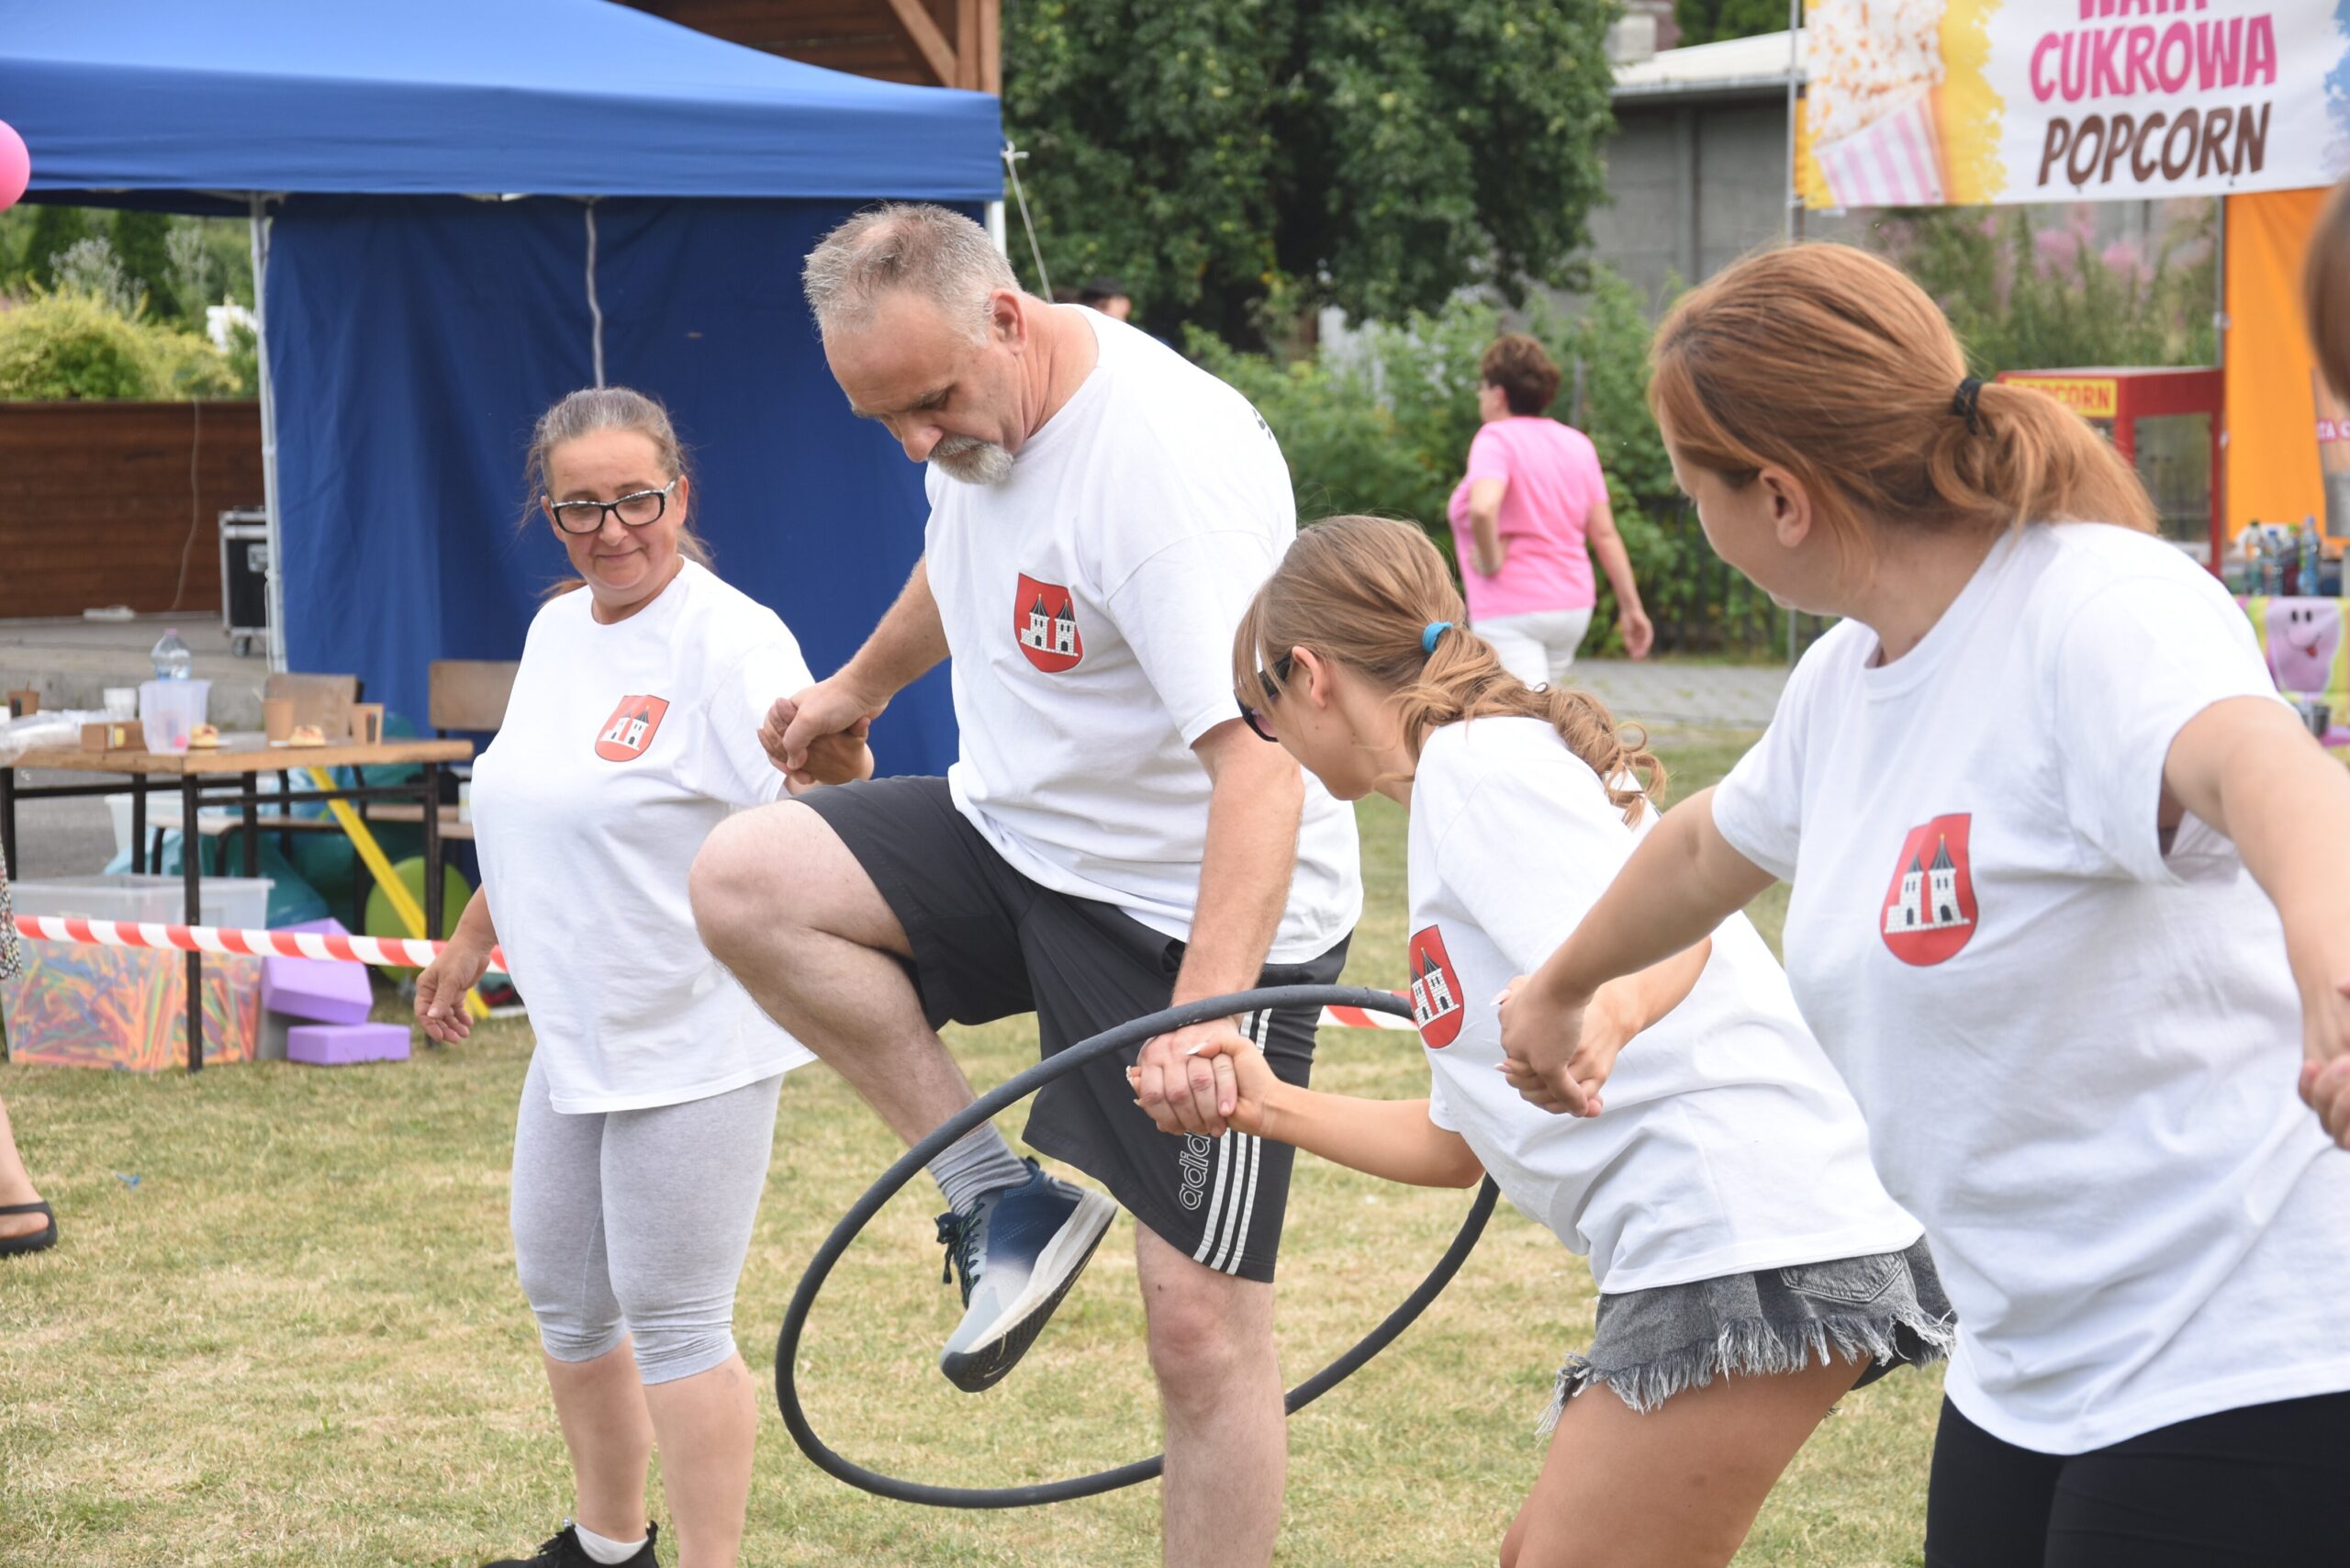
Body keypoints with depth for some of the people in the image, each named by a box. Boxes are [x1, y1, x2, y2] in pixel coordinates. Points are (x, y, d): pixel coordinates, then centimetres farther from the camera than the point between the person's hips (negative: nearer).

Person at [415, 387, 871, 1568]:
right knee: (562, 1295, 18)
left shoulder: (731, 642, -18)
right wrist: (471, 941, 28)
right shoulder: (558, 630, 8)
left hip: (693, 1039, -9)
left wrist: (839, 767, -50)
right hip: (577, 1031, 9)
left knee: (672, 1321, -5)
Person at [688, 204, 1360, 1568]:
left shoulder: (1170, 456, -29)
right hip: (1020, 841, 8)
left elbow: (1256, 762, -36)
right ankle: (1003, 1197, -4)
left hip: (1205, 912, -8)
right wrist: (863, 683, 40)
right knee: (743, 882, -14)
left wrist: (1203, 1014, -46)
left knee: (1203, 1329, -7)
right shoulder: (976, 412, -1)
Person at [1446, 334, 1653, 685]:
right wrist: (1631, 607, 10)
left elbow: (1482, 508, -31)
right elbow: (1605, 533, 8)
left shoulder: (1496, 438, -11)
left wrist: (1490, 560, -15)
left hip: (1511, 612, -8)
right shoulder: (1577, 443, 9)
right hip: (1573, 605, 8)